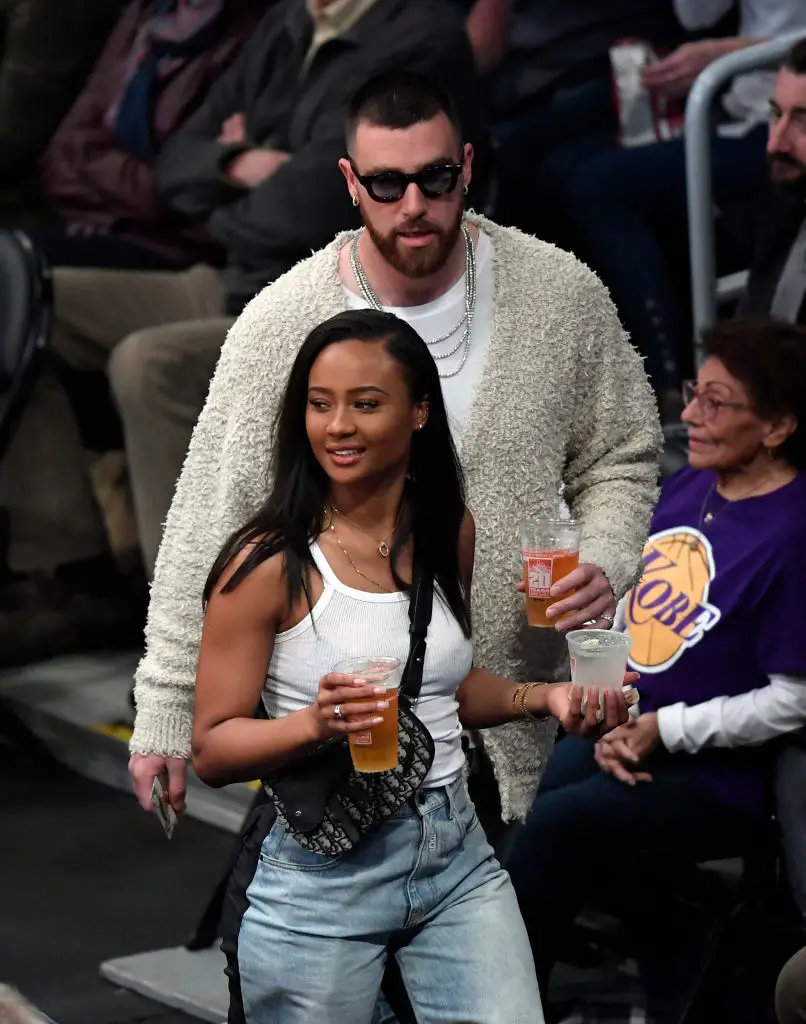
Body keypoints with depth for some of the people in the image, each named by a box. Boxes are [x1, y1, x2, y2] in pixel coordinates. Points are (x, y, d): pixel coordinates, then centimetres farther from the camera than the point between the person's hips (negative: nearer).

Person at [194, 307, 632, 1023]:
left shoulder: (450, 532, 5)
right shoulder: (269, 562, -12)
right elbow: (212, 749, -10)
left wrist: (542, 697, 4)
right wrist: (317, 723, -27)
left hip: (458, 858, 4)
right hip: (322, 877, -4)